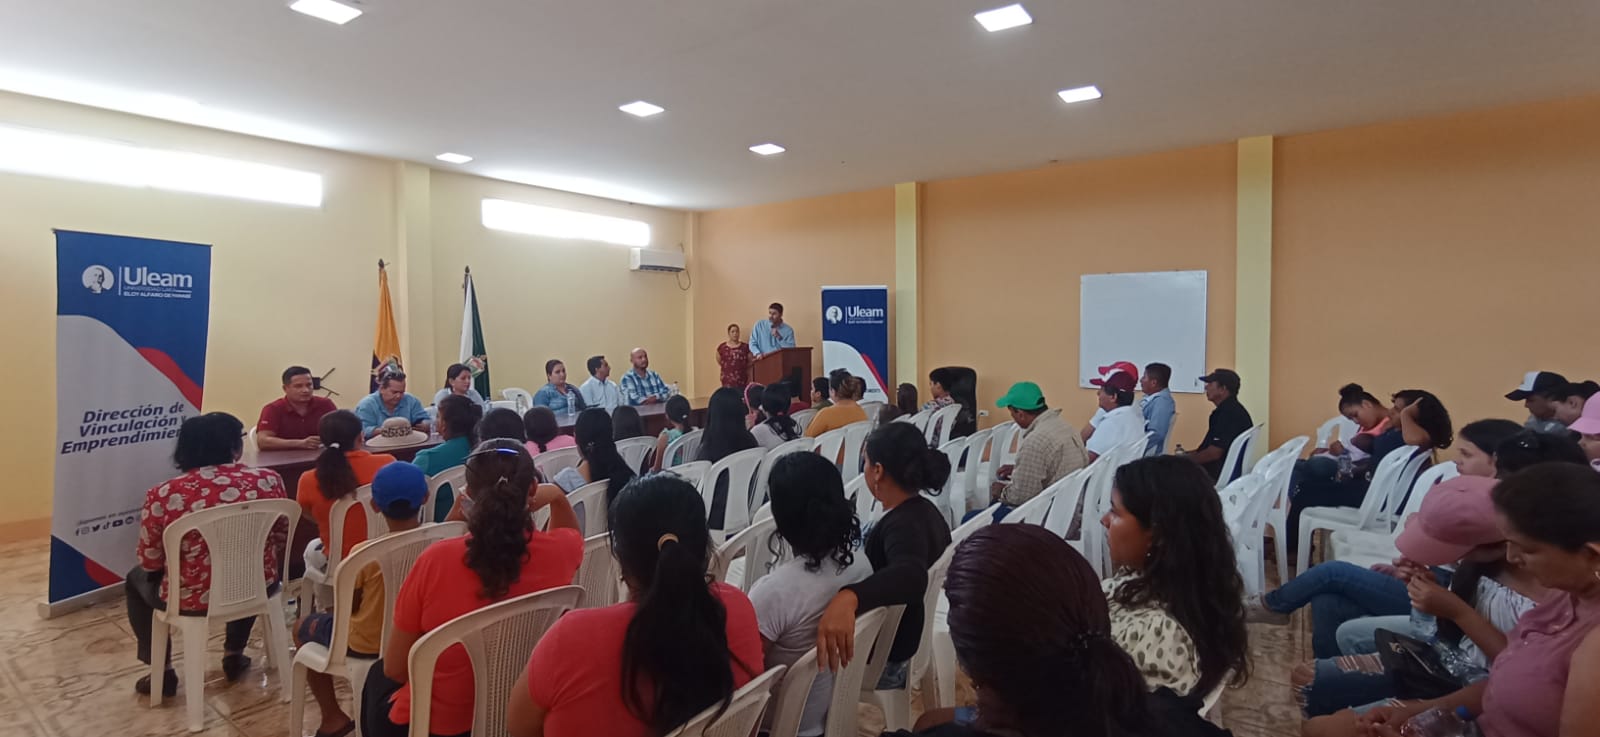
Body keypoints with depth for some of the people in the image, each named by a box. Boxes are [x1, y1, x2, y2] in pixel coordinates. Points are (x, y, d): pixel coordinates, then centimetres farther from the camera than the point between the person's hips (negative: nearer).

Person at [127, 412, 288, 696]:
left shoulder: (162, 495, -15)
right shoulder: (268, 480, -12)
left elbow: (149, 562, -5)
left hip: (191, 600, -1)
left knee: (136, 580, 29)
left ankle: (162, 673, 32)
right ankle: (234, 655, 42)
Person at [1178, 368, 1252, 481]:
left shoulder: (1228, 413, -18)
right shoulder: (1229, 410, 16)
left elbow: (1214, 453, -22)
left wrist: (1186, 459, -8)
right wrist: (1186, 454, 10)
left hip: (1221, 474, -10)